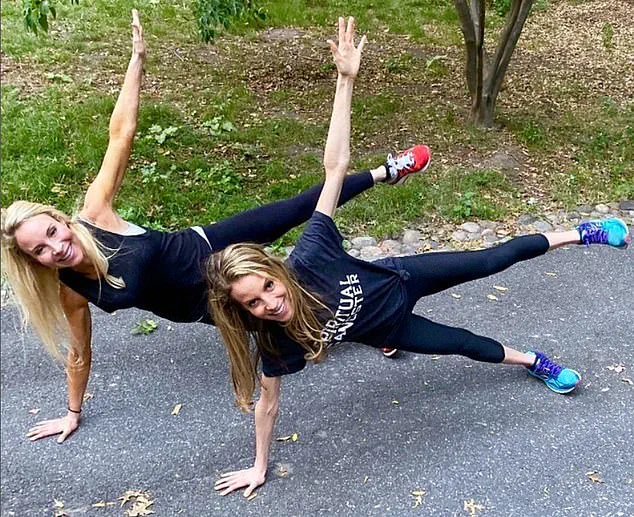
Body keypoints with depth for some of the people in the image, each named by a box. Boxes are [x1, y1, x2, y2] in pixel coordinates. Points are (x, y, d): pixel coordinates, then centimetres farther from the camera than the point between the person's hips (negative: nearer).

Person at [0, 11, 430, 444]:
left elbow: (121, 133, -25)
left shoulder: (95, 215, -23)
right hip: (207, 302, 1)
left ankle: (385, 172, 28)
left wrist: (137, 57, -29)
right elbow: (79, 352, -2)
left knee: (305, 205, 8)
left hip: (204, 248, 0)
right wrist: (73, 413, 9)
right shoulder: (70, 292, -18)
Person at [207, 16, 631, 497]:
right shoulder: (276, 341, -33)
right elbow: (268, 400, -16)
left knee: (490, 259, 17)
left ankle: (580, 233, 43)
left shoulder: (307, 258, -38)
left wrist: (345, 79, -45)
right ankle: (536, 362, 49)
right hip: (385, 330, 0)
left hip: (397, 280, 0)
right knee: (466, 344, 16)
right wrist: (260, 467, -5)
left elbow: (336, 166, -39)